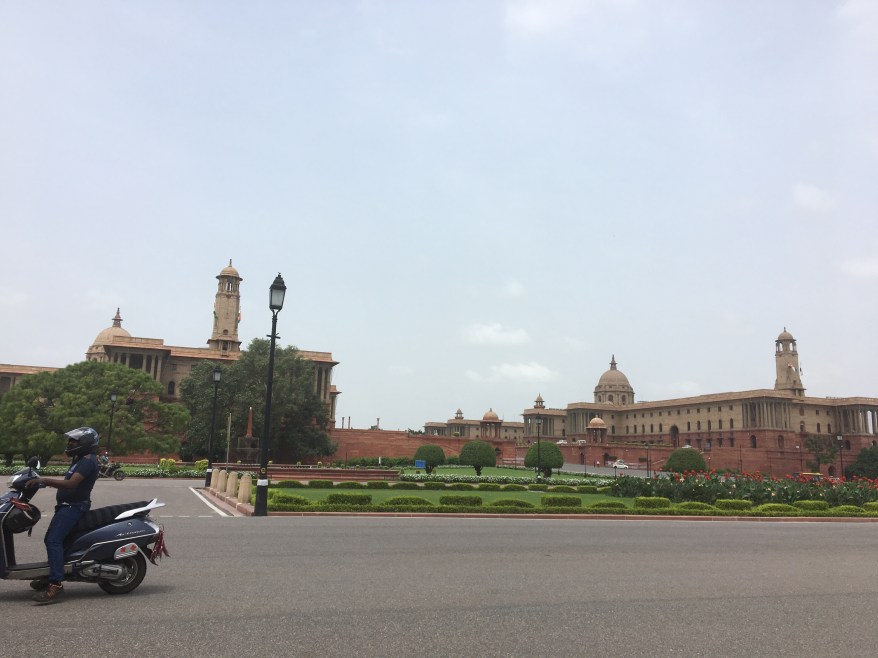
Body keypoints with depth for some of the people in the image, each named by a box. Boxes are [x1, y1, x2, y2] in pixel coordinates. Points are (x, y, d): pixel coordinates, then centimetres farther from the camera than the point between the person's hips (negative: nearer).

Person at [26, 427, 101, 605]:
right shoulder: (80, 460, 21)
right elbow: (68, 483, 23)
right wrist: (44, 482, 15)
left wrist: (44, 480, -24)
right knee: (51, 539, 21)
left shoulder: (88, 461, -15)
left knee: (54, 540, -23)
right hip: (67, 506, 11)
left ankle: (56, 585, -28)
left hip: (74, 506, -11)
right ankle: (51, 577, 36)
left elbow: (71, 484, -27)